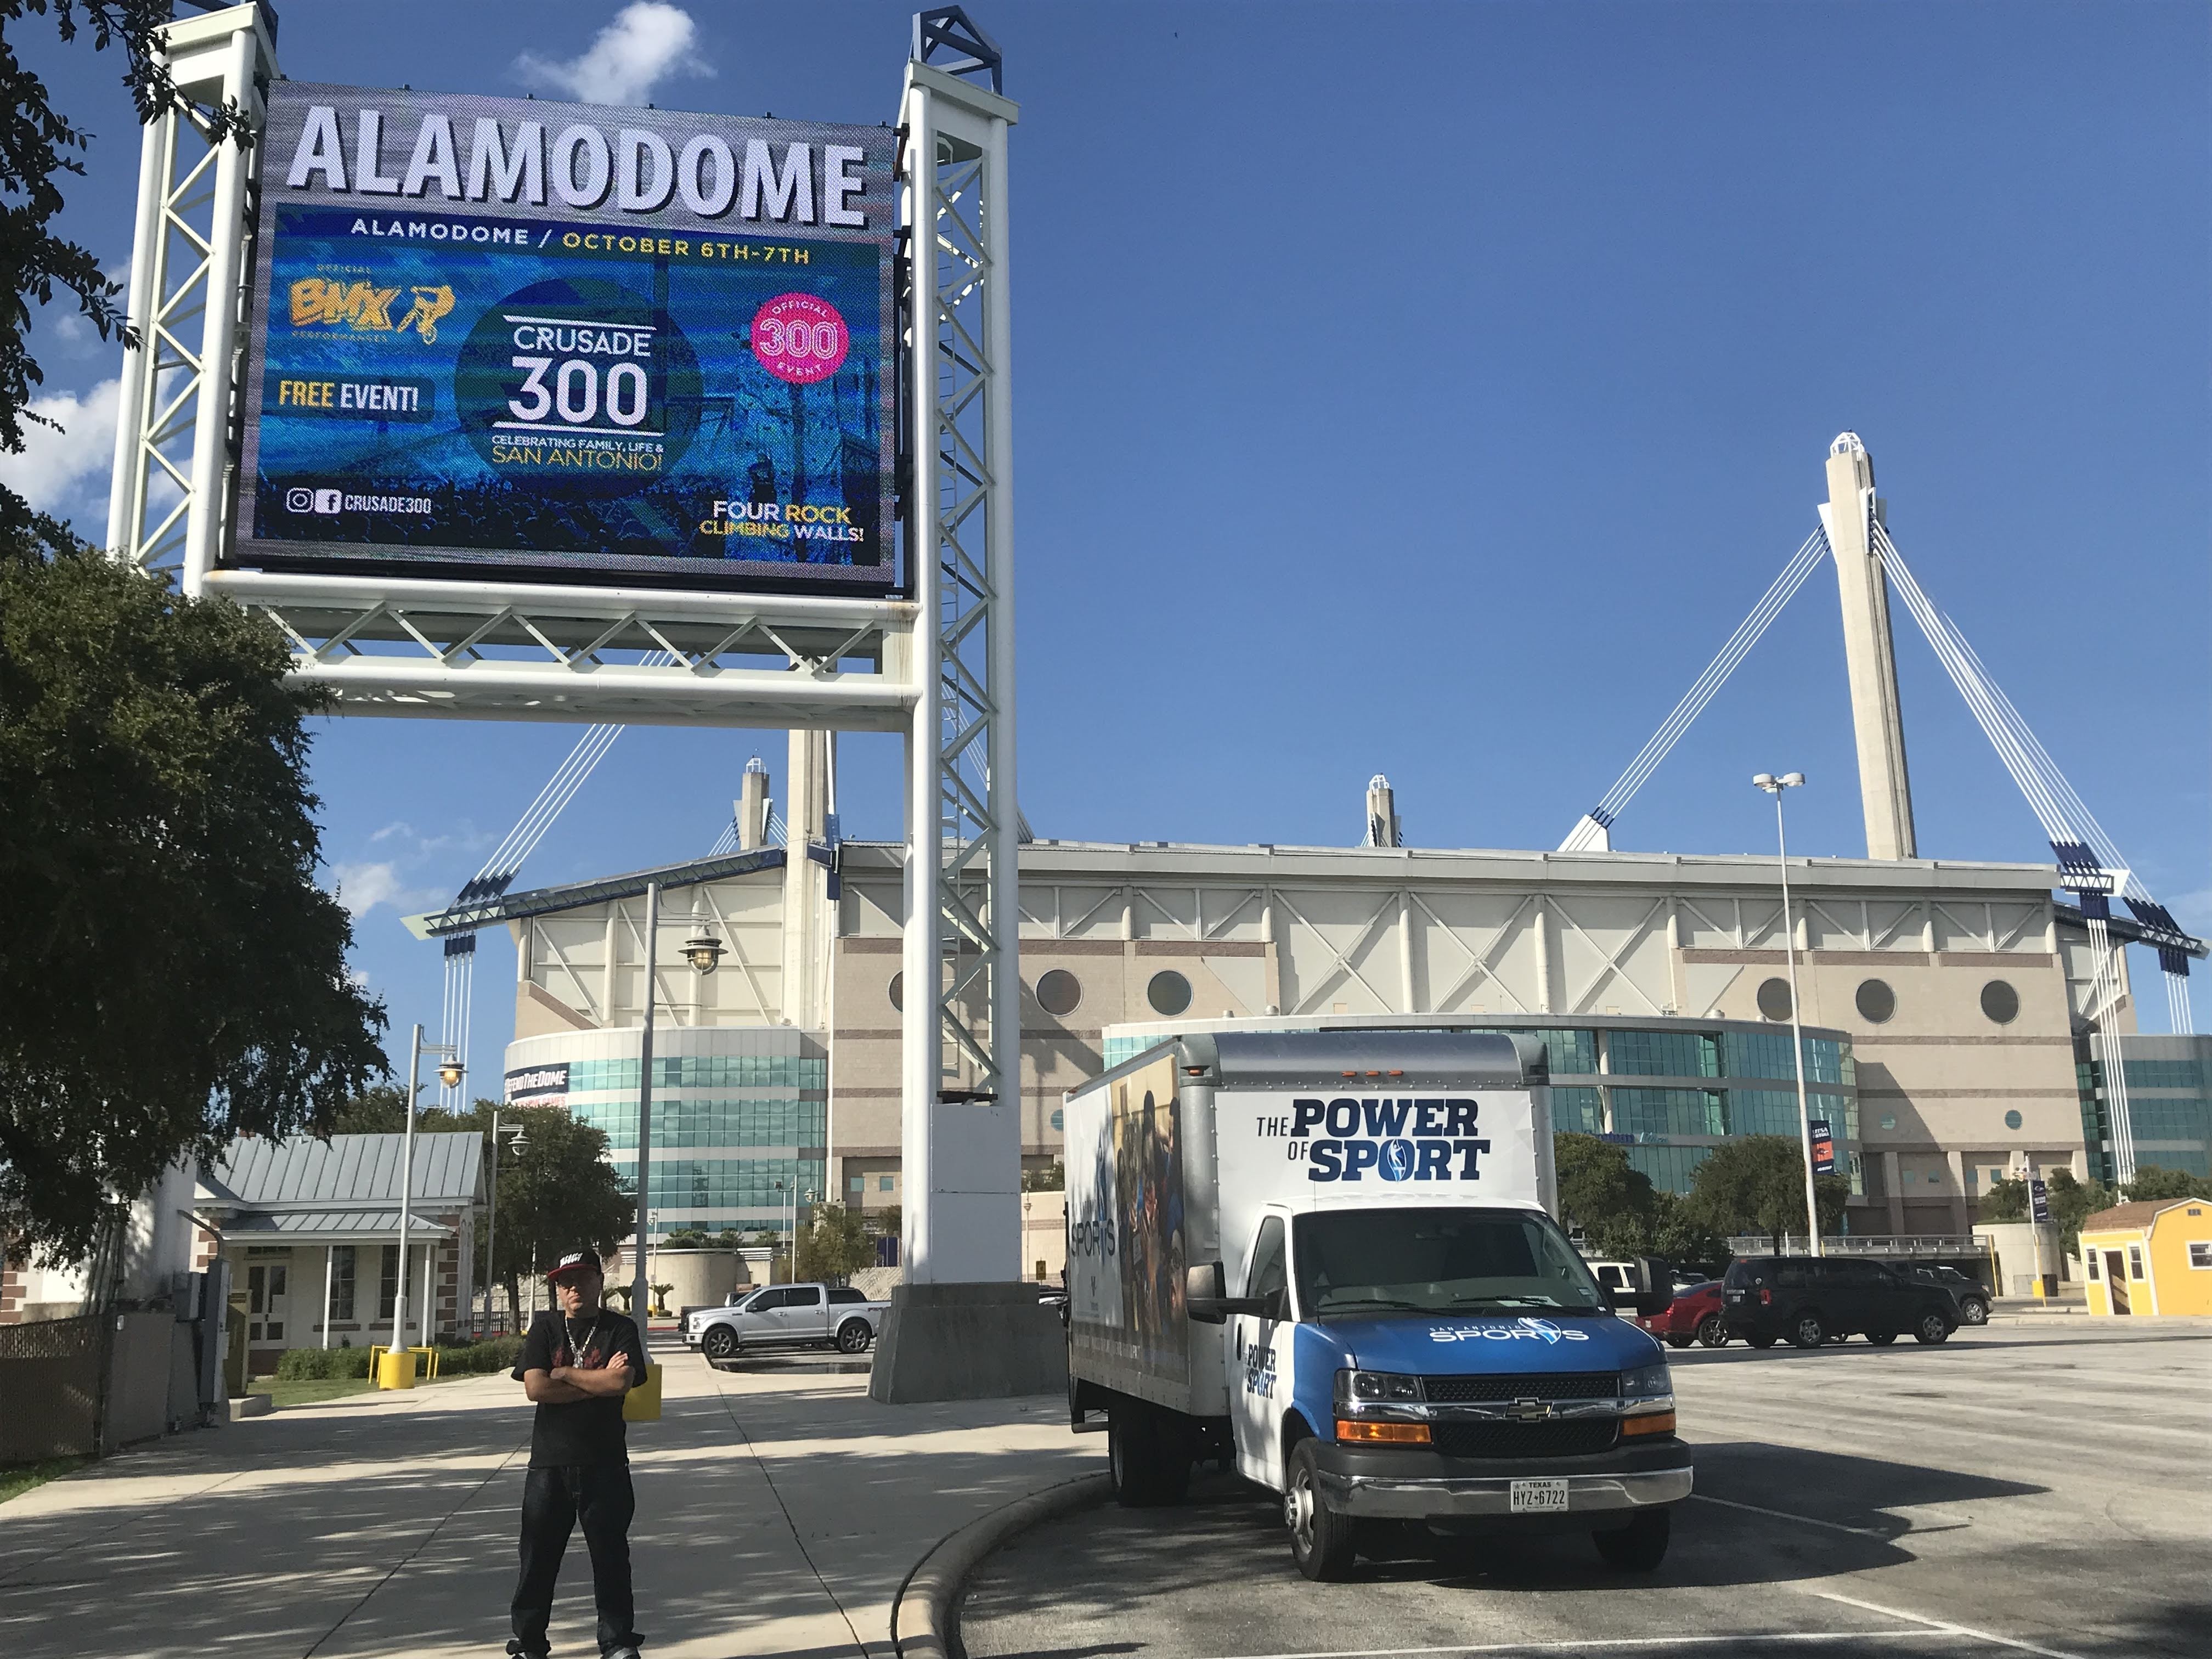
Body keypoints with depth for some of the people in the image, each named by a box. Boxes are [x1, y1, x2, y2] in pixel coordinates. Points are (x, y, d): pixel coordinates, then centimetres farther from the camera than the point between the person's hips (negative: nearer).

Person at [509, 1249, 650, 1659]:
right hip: (549, 1460, 1)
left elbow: (622, 1382, -16)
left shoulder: (620, 1329, 1)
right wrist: (598, 1383, -10)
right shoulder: (545, 1327, 4)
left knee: (610, 1554, 4)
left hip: (605, 1462, -1)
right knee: (538, 1554, 8)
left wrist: (565, 1373, -10)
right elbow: (535, 1388, -10)